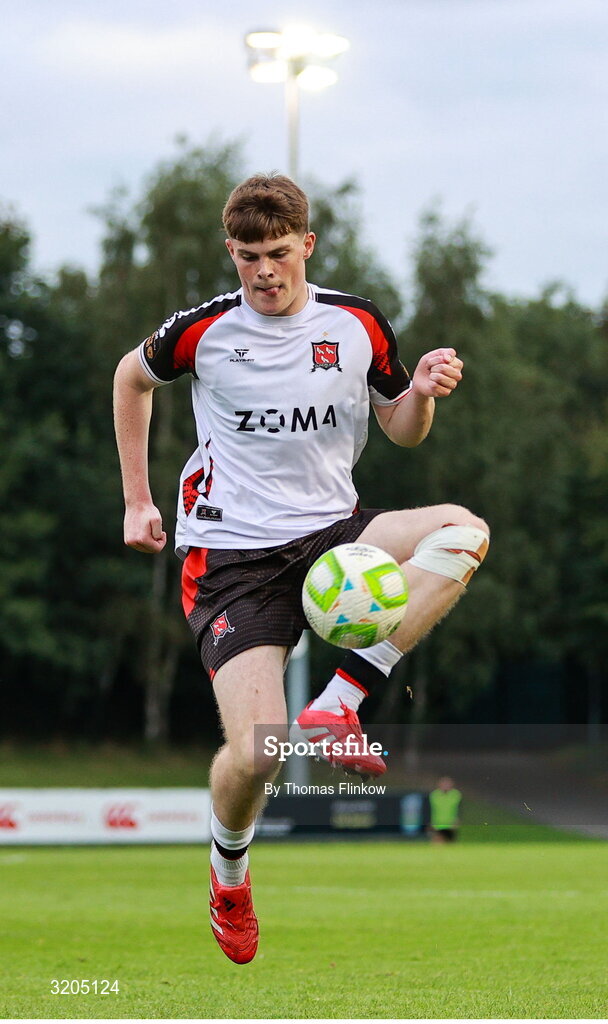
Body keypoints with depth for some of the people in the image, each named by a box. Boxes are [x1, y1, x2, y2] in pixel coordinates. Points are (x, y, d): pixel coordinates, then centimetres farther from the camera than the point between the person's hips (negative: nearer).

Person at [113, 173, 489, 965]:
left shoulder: (358, 325, 2)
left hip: (332, 532, 3)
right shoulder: (204, 329, -4)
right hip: (232, 556, -3)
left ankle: (336, 706, -25)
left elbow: (402, 432, 14)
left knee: (463, 530, -26)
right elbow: (132, 377, 17)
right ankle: (228, 875, 18)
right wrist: (137, 501, 15)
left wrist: (421, 394, -10)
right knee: (256, 756, -18)